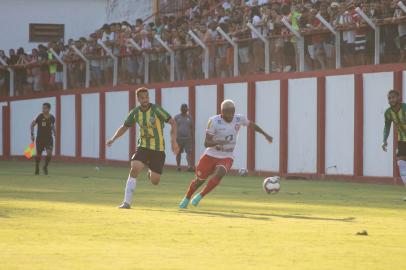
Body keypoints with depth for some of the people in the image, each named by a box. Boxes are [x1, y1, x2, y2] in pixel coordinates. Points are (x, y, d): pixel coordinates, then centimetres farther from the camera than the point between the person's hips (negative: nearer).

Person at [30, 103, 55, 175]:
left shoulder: (52, 118, 0)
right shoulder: (40, 117, -10)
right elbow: (32, 125, -1)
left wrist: (54, 132, 7)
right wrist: (32, 135, -8)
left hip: (49, 138, 2)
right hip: (40, 138, -2)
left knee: (49, 153, -16)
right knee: (39, 155, 6)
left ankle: (45, 167, 9)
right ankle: (37, 168, 31)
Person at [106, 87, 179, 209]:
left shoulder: (156, 109, -15)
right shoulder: (135, 112, -1)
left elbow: (173, 123, -12)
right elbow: (124, 127, 12)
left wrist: (173, 141, -20)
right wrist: (113, 139, -2)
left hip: (158, 149, -3)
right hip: (143, 147, 3)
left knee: (155, 181, -2)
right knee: (134, 169, -21)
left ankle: (151, 172, 38)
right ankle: (127, 202, -15)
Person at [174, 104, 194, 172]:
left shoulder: (189, 117, 10)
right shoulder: (177, 117, 5)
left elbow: (192, 128, 13)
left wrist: (193, 138, 8)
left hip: (188, 138, 1)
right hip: (179, 138, -1)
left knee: (189, 152, -12)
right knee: (178, 153, 6)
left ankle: (190, 166, -20)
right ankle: (178, 166, 17)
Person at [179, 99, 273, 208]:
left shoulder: (239, 119, -8)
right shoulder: (214, 121, -19)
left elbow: (251, 124, 15)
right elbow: (206, 143, -20)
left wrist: (265, 134, 22)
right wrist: (218, 142, -39)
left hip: (227, 158, 1)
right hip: (211, 155, -1)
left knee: (219, 174, -28)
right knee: (200, 179, 11)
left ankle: (199, 196, -11)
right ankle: (187, 198, 39)